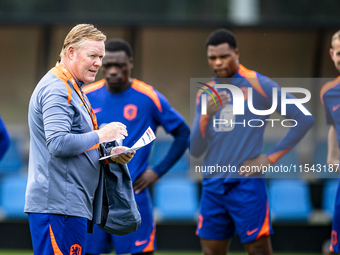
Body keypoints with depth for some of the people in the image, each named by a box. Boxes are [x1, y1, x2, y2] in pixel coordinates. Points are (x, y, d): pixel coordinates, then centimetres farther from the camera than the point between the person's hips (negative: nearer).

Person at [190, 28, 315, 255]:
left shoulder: (258, 85, -4)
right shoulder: (206, 93, 12)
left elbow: (304, 119, -6)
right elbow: (195, 151, 6)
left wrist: (271, 158, -8)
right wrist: (206, 115, -12)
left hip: (246, 183, -6)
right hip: (212, 186, 6)